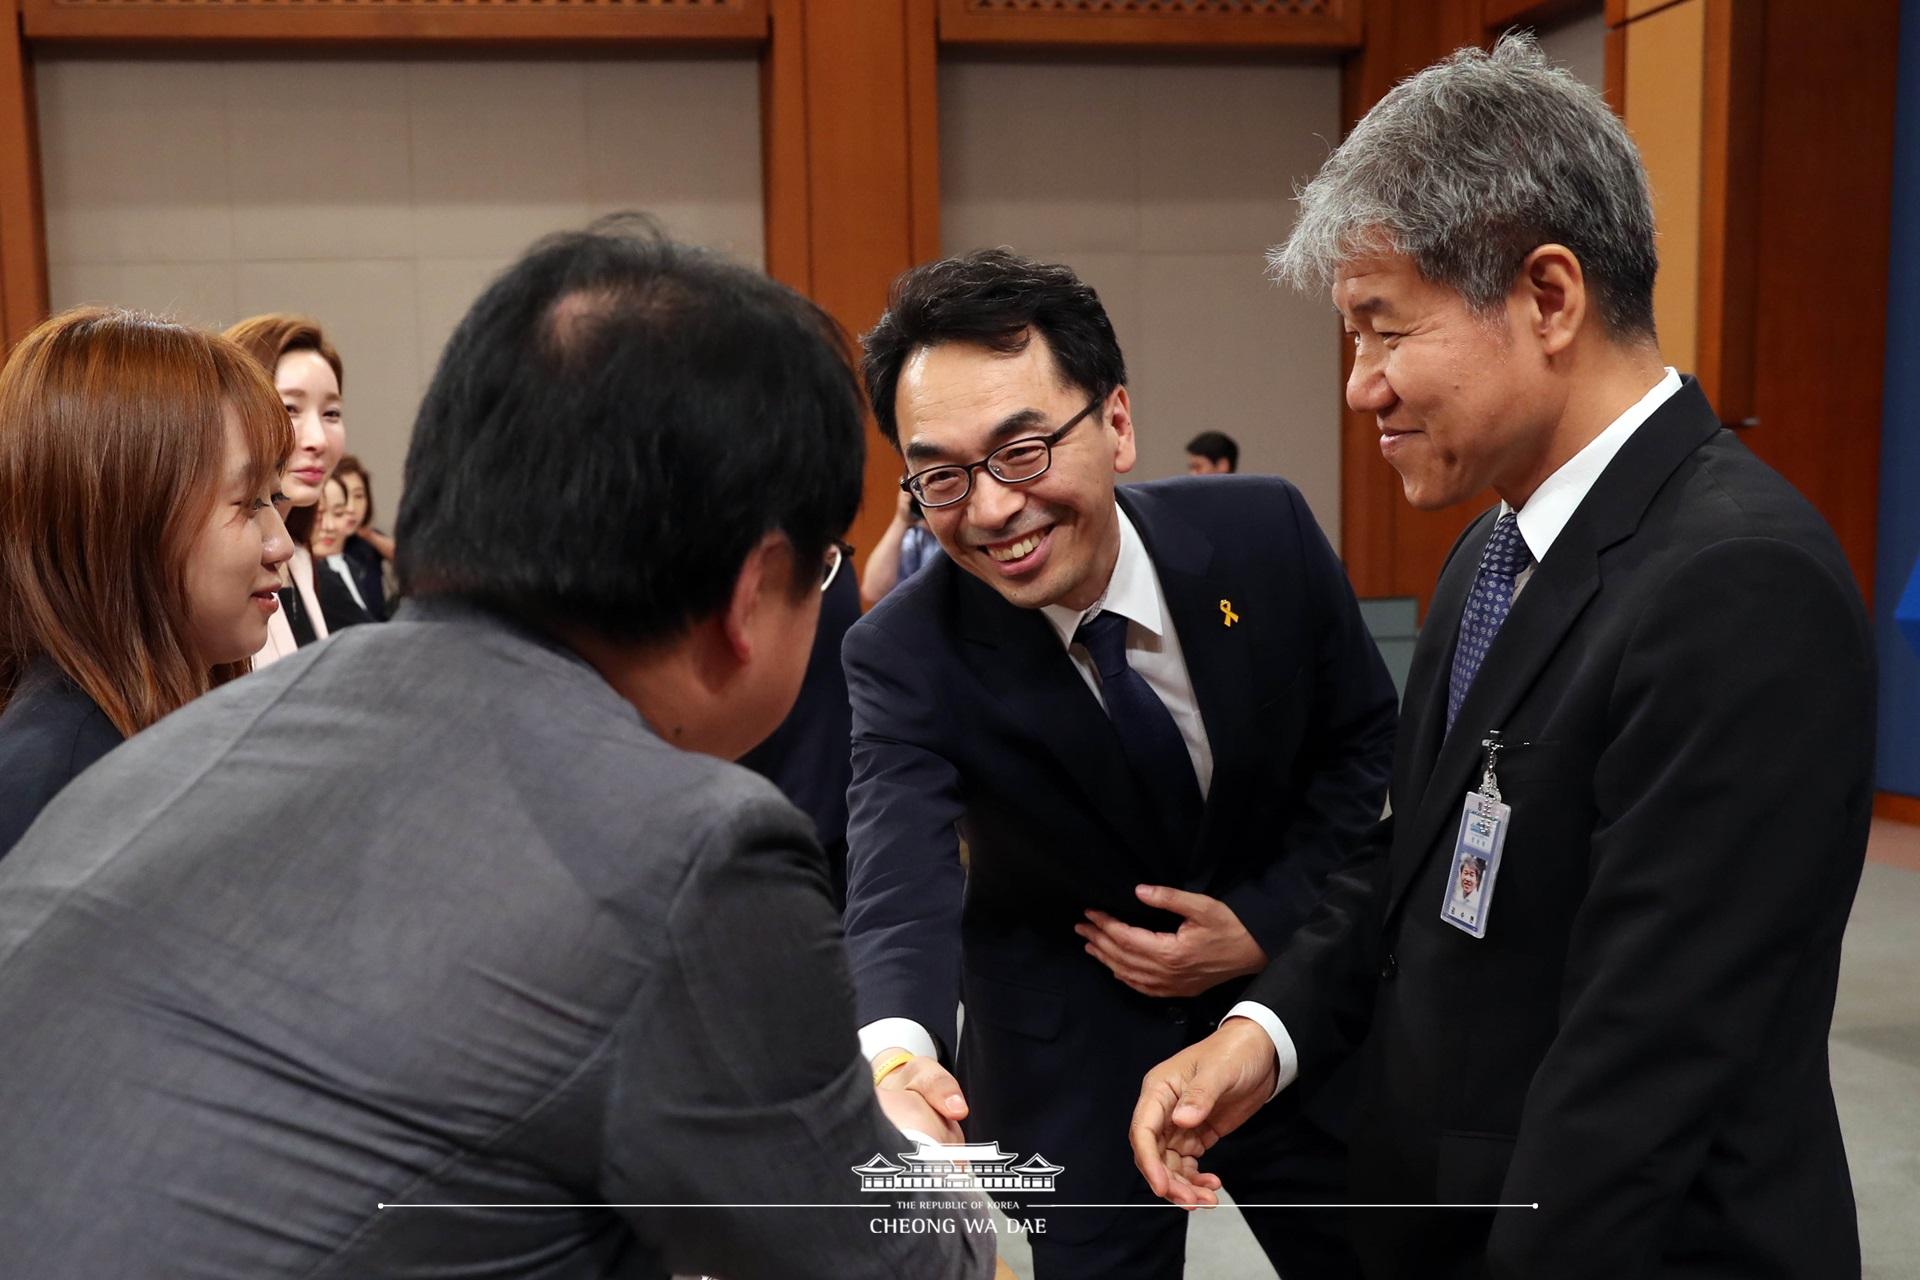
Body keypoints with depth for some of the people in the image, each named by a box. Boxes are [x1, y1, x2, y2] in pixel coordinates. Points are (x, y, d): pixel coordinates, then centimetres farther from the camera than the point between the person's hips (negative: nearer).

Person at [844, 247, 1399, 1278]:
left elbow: (1368, 743, -4)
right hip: (1070, 1040, -2)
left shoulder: (1264, 531, -17)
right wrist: (896, 1054, -58)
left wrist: (1265, 922, -16)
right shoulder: (906, 656, -23)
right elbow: (898, 886, -36)